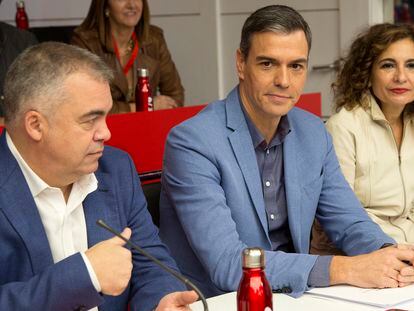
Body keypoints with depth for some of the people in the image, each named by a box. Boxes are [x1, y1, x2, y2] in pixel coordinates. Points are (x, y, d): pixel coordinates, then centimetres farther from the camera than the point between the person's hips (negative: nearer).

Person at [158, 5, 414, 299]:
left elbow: (350, 223, 7)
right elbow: (225, 264, -23)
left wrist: (390, 255, -15)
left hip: (291, 296, 5)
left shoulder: (314, 134, 3)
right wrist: (342, 269, -27)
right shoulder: (191, 142, -16)